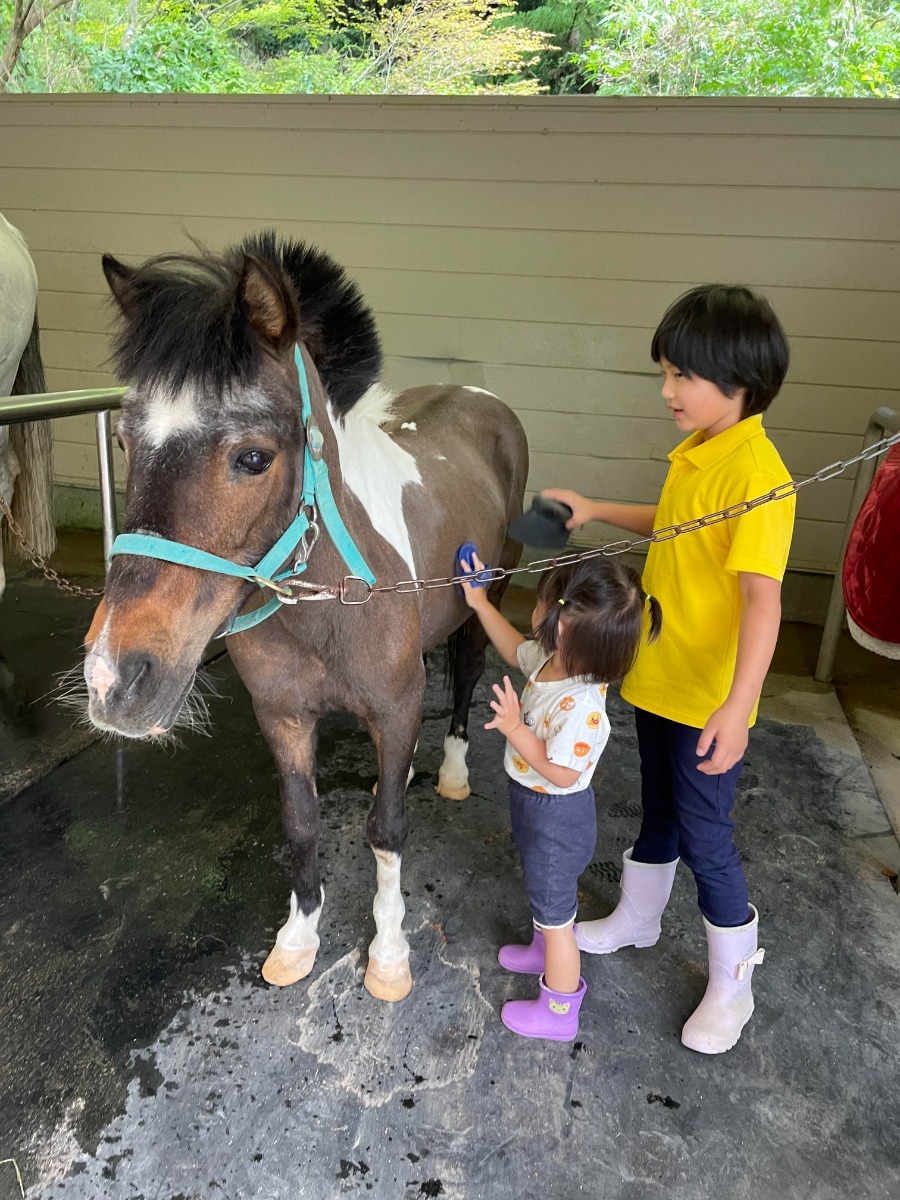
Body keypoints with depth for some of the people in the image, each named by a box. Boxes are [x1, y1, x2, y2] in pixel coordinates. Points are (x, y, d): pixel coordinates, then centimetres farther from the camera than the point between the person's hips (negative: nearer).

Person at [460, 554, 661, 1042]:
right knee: (547, 892, 33)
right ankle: (545, 951, 60)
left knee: (555, 913, 13)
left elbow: (562, 772, -30)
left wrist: (516, 730, -33)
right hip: (537, 806, 9)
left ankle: (559, 1013, 35)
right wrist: (479, 602, 7)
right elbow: (516, 650, 10)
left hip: (555, 818, -9)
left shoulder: (580, 706, -38)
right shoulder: (553, 657, -11)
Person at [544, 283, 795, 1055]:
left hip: (707, 699, -8)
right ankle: (637, 918, 48)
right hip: (656, 675, 8)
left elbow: (761, 596, -29)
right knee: (659, 810, 25)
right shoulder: (694, 453, 3)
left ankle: (732, 986, 30)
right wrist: (596, 512, 14)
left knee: (705, 837, 7)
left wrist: (736, 706, -35)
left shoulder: (755, 472, -24)